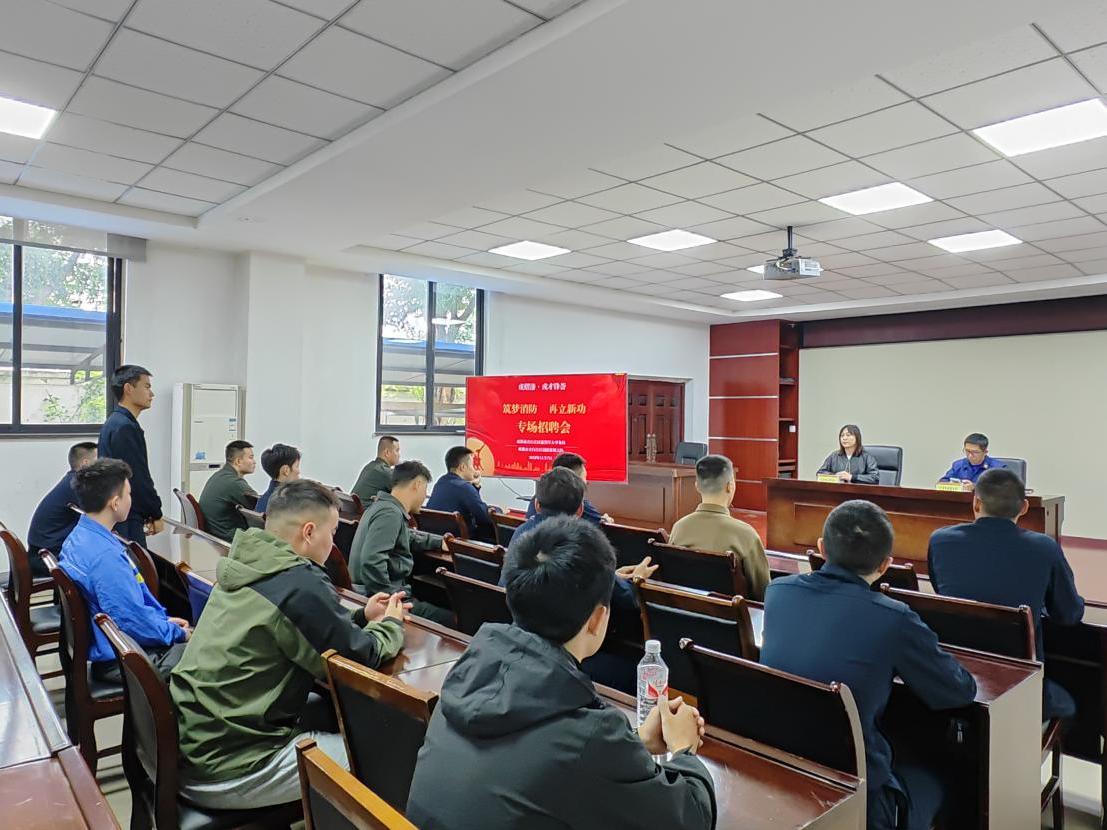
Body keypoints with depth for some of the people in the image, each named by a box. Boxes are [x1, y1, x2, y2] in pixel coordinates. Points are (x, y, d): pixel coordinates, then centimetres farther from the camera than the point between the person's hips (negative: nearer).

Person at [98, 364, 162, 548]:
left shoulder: (113, 423, 16)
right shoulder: (125, 427, -16)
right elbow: (138, 477, -18)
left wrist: (148, 513, 12)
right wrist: (156, 515, -7)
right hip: (127, 521, -10)